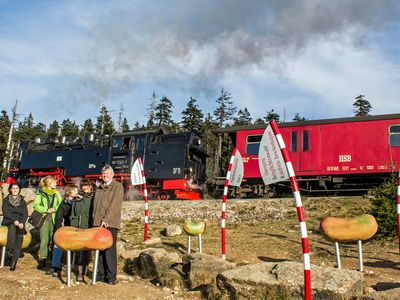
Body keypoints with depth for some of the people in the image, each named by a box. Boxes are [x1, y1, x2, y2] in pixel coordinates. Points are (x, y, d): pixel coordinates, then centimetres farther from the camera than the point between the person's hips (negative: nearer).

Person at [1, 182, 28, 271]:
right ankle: (10, 249, -42)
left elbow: (25, 214, 7)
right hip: (8, 222, -1)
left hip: (20, 223, 1)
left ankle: (13, 263, -33)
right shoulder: (6, 200, 13)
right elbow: (5, 212, -1)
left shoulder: (22, 201, 18)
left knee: (20, 235, -27)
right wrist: (14, 220, -16)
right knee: (12, 226, -36)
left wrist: (22, 223, -12)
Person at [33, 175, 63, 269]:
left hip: (54, 219, 2)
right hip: (44, 219, -2)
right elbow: (36, 205, -3)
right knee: (44, 240, -5)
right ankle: (42, 259, 1)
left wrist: (55, 209, -10)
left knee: (53, 239, 4)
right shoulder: (40, 193, 2)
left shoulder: (56, 193, 12)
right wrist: (46, 210, -11)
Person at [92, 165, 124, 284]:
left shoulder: (118, 187, -1)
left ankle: (111, 276, -1)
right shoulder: (99, 188, 20)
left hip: (110, 224, -6)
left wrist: (106, 220, -16)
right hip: (98, 223, 6)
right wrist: (95, 220, 10)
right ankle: (101, 274, 15)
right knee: (99, 250, 7)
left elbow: (114, 204, -11)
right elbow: (95, 205, 21)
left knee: (110, 250, -7)